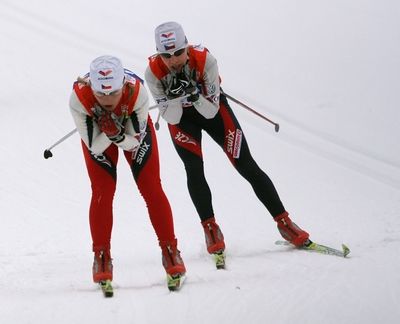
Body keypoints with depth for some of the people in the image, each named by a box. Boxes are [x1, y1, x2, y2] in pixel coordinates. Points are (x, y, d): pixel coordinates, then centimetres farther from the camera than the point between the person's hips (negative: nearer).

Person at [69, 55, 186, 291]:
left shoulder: (137, 92, -39)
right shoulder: (79, 97, -39)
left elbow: (134, 142, -26)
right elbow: (94, 147, -28)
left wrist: (119, 135, -47)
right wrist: (108, 134, -47)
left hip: (132, 127, 0)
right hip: (97, 131, 0)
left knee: (152, 189, -5)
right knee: (102, 193, -10)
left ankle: (170, 250, 6)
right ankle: (102, 256, 2)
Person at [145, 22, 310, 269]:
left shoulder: (205, 60, -33)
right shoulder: (154, 72, -29)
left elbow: (211, 111, -26)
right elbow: (171, 118, -23)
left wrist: (195, 95, -45)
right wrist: (174, 97, -43)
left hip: (211, 107, -1)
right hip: (180, 116, 1)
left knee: (245, 165, -4)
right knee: (194, 169, -17)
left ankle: (283, 221, 3)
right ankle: (210, 227, -1)